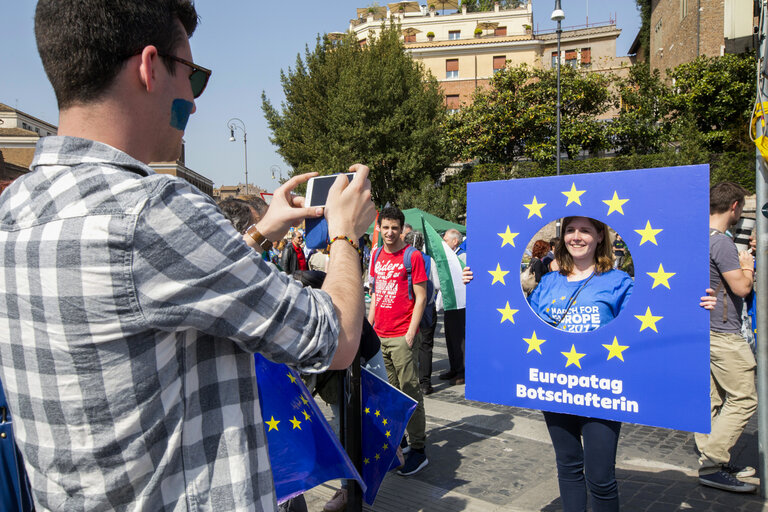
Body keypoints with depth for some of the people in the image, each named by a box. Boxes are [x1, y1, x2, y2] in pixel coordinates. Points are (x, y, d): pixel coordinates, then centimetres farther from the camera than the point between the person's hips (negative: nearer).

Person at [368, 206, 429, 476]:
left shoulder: (412, 256, -6)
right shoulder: (376, 255, 13)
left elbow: (421, 298, -8)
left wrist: (411, 333, -13)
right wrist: (369, 325, 14)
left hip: (402, 337, -6)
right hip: (379, 336, 6)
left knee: (410, 391, -2)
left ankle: (418, 450, 6)